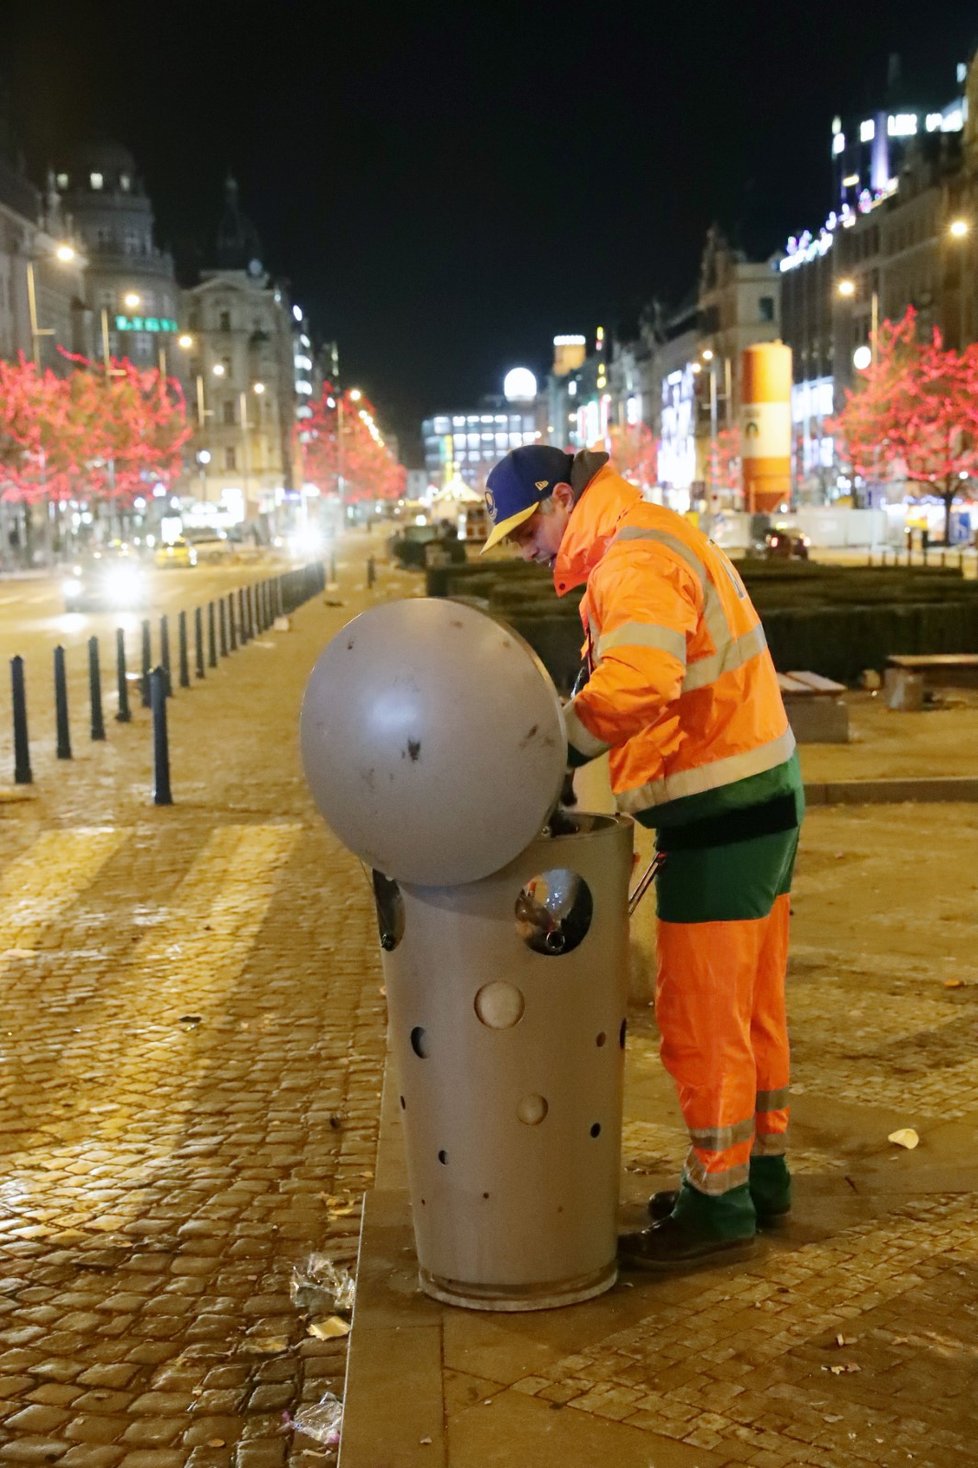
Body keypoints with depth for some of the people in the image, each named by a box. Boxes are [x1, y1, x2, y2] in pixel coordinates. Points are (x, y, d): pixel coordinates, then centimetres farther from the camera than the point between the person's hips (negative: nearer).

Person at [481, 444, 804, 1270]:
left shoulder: (636, 559, -17)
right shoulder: (647, 544, 16)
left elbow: (636, 685, -34)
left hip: (723, 814, -10)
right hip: (757, 799, 10)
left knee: (702, 1017, 0)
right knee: (752, 1006, 19)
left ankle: (719, 1206, 12)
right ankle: (761, 1172, 32)